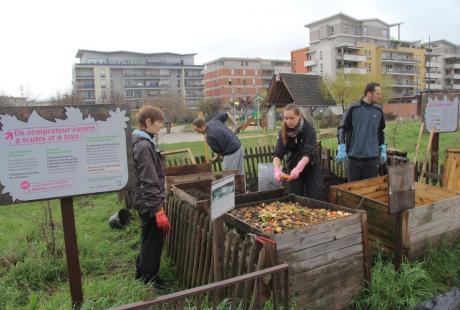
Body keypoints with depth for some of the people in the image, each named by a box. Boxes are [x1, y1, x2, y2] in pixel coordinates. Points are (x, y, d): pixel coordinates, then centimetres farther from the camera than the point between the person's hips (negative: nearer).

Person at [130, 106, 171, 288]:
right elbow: (149, 182, -25)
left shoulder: (141, 142, 9)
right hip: (150, 203, -10)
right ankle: (150, 281, 21)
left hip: (143, 200, 10)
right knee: (153, 242, 5)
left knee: (148, 238, 23)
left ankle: (142, 272, 40)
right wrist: (158, 210, -24)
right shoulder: (144, 146, -22)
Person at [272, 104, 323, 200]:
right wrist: (277, 170, -38)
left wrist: (298, 168, -47)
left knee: (315, 200, 1)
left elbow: (308, 153, -30)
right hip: (293, 168, 3)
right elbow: (277, 153, -20)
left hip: (311, 168, -3)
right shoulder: (283, 132, -11)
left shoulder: (309, 129, -20)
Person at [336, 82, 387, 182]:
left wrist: (383, 150, 13)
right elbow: (342, 128, -4)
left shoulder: (378, 110, 6)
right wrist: (341, 149, -13)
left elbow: (381, 131, 18)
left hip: (372, 157, 3)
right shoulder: (353, 109, -6)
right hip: (354, 156, -3)